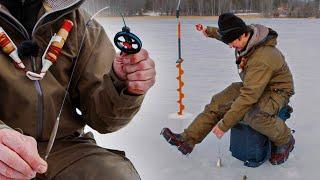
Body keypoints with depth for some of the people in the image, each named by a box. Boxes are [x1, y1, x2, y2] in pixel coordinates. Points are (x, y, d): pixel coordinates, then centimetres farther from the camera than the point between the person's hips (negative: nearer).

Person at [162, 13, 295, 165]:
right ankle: (188, 140, 1)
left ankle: (285, 141, -8)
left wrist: (224, 125, -32)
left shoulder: (263, 59, -36)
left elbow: (248, 97, -37)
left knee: (253, 115, -37)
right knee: (218, 102, -5)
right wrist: (210, 31, 27)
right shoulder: (245, 35, -10)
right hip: (253, 85, 9)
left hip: (276, 90, -8)